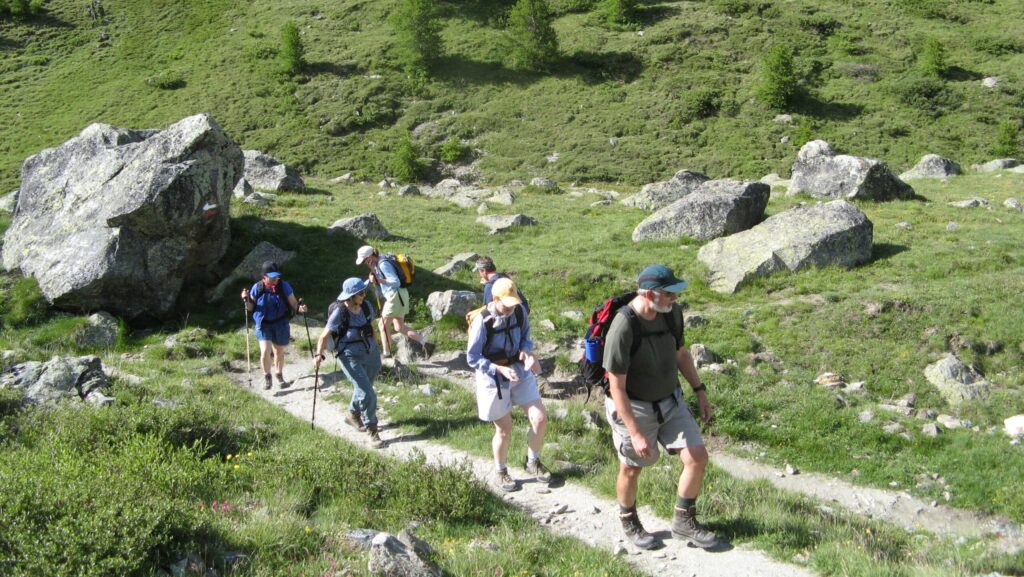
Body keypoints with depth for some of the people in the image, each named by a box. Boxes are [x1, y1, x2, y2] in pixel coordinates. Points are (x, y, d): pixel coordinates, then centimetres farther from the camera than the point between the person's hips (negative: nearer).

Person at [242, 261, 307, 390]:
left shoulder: (284, 286, -10)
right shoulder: (257, 288, -8)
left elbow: (293, 304, -6)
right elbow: (251, 308, 3)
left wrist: (300, 308, -28)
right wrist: (246, 300, -17)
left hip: (281, 325, 1)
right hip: (263, 325, -1)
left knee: (279, 352, 16)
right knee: (265, 351, -17)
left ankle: (280, 376, 40)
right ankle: (267, 377, 7)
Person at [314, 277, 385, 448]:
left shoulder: (366, 306, -3)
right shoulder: (339, 313, -18)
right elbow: (325, 335, -13)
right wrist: (319, 354, -25)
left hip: (371, 353, 6)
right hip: (351, 357, -6)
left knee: (363, 389, 22)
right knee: (366, 393, -12)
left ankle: (353, 416, 49)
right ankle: (372, 433, -2)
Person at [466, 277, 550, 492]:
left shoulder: (519, 311, -9)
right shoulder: (482, 321, -23)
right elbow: (472, 358, -17)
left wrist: (526, 351, -14)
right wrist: (501, 369, -28)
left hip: (520, 371, 5)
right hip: (493, 378, -4)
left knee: (540, 419, -1)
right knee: (505, 430, 6)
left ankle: (533, 462, 25)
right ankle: (500, 472, 33)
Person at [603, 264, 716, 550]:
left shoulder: (672, 312, -9)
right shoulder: (623, 328, -30)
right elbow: (617, 387, -25)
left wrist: (699, 390, 10)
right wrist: (636, 433, -25)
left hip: (670, 400, 6)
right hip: (634, 408, -6)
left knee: (697, 458, 2)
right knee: (631, 469, 12)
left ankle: (684, 523, 22)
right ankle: (629, 523, 39)